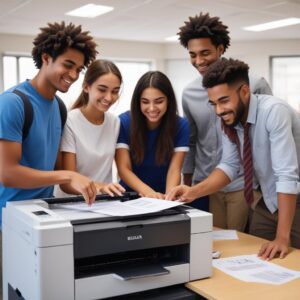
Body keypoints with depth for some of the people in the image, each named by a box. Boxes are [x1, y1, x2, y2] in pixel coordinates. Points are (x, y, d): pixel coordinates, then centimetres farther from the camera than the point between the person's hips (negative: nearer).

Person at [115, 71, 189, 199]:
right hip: (131, 195, 0)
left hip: (163, 197, 1)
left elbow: (174, 169, -10)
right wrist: (147, 192, -29)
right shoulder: (124, 122, -10)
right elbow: (123, 168, -13)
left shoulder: (181, 125, -7)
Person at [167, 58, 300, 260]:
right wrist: (194, 191, -19)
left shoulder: (273, 111, -28)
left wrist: (283, 236, -33)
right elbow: (229, 166, -3)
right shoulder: (231, 120, -7)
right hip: (269, 202, 6)